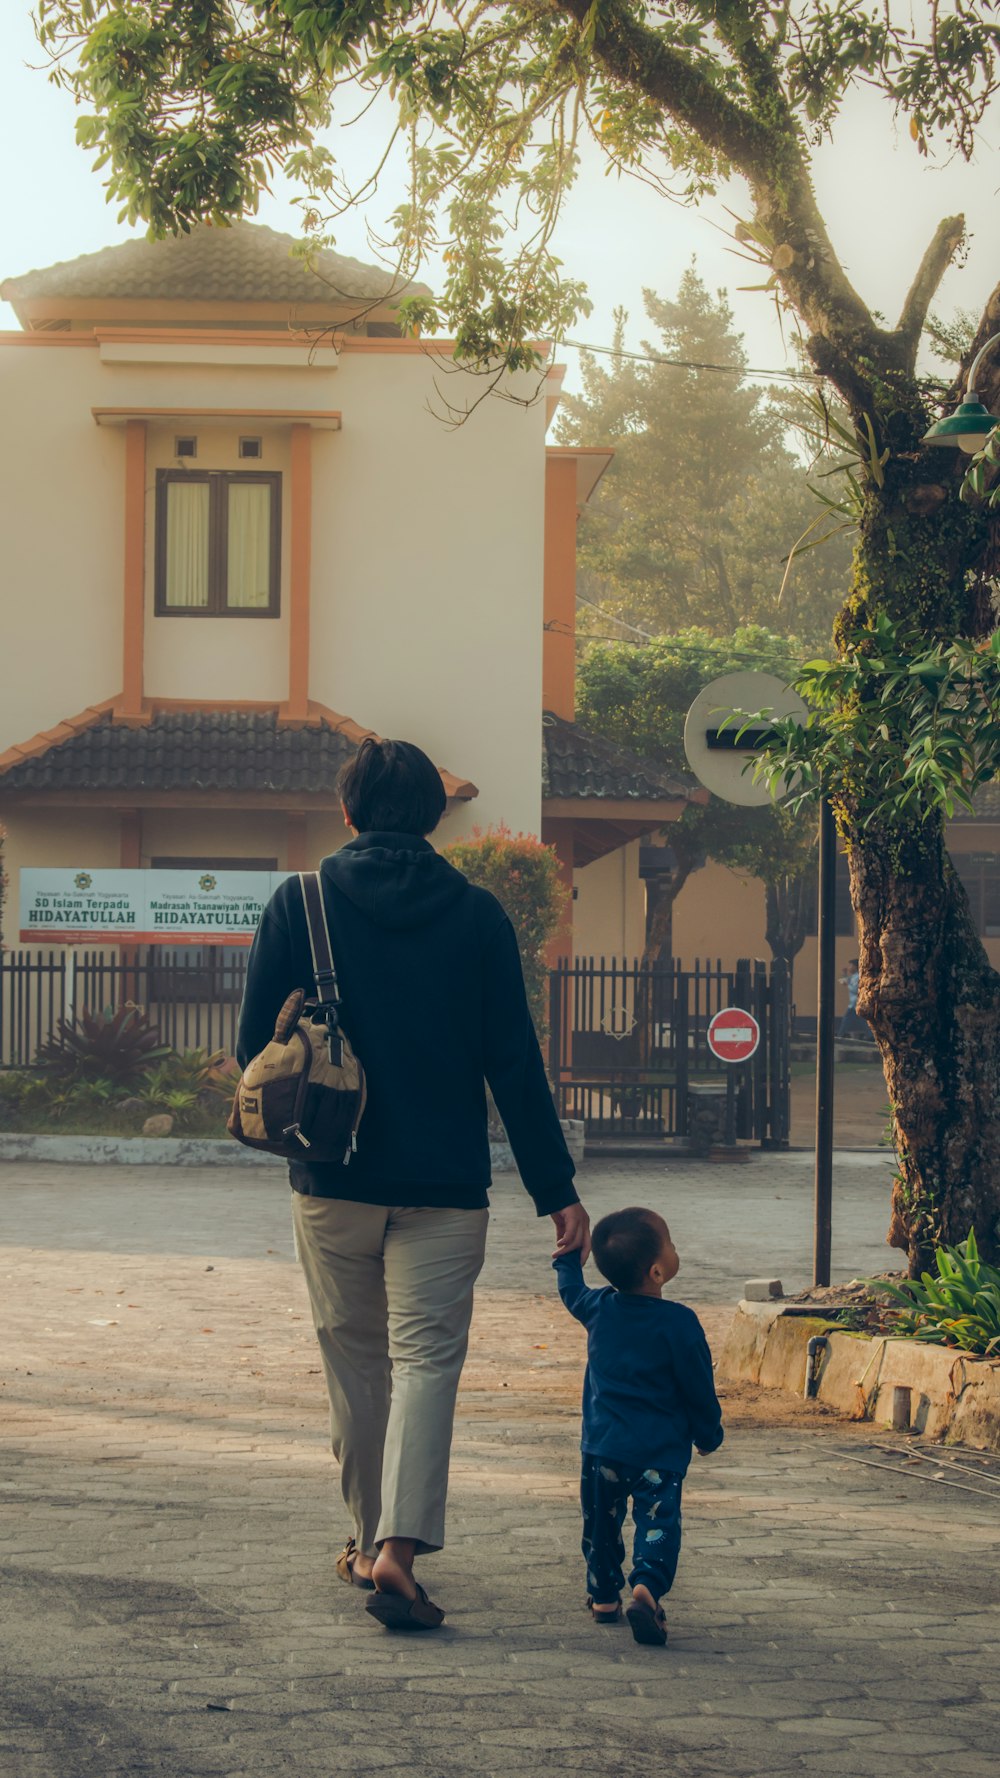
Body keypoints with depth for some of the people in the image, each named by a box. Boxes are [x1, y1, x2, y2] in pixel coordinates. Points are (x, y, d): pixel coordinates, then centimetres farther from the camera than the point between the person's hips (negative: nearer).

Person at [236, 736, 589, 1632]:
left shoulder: (298, 905, -1)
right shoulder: (477, 915, -1)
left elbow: (256, 1048, 0)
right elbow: (515, 1063, -3)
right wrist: (557, 1189, 0)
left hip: (333, 1183, 1)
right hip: (444, 1186, -1)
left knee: (356, 1362, 14)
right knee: (427, 1358, -2)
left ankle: (371, 1539, 25)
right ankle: (398, 1548, -17)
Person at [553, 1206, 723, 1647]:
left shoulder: (599, 1309, -1)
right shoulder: (678, 1323, -13)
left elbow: (572, 1293, 25)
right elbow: (699, 1388, -5)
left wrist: (568, 1260, 44)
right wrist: (709, 1434, 11)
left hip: (603, 1446, 4)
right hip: (661, 1451, -4)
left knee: (601, 1524, 19)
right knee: (658, 1523, -6)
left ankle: (603, 1596, 26)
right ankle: (647, 1585, -27)